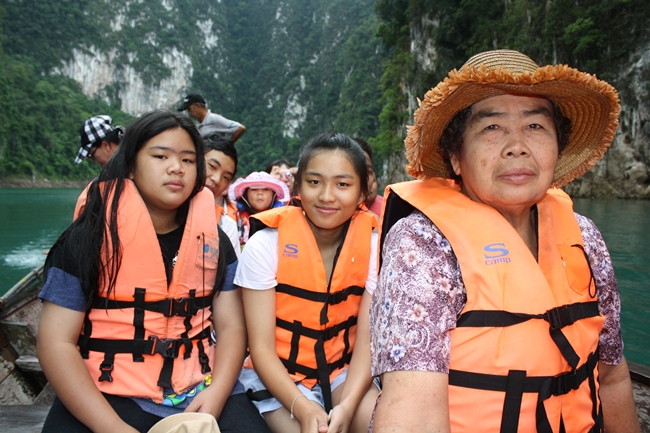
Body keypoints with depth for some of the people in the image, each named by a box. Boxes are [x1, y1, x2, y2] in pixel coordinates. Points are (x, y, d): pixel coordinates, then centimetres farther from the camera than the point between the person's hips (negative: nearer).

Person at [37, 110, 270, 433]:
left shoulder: (213, 241, 5)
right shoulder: (85, 239, -3)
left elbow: (231, 326, 3)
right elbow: (56, 343, -7)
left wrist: (216, 393, -15)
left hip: (199, 392, 2)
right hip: (109, 396, -1)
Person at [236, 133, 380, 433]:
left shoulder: (373, 247, -10)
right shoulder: (266, 244, -15)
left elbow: (366, 341, -10)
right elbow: (261, 347, -15)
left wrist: (347, 405, -26)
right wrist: (303, 408, -28)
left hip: (343, 372, 2)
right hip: (278, 377, -2)